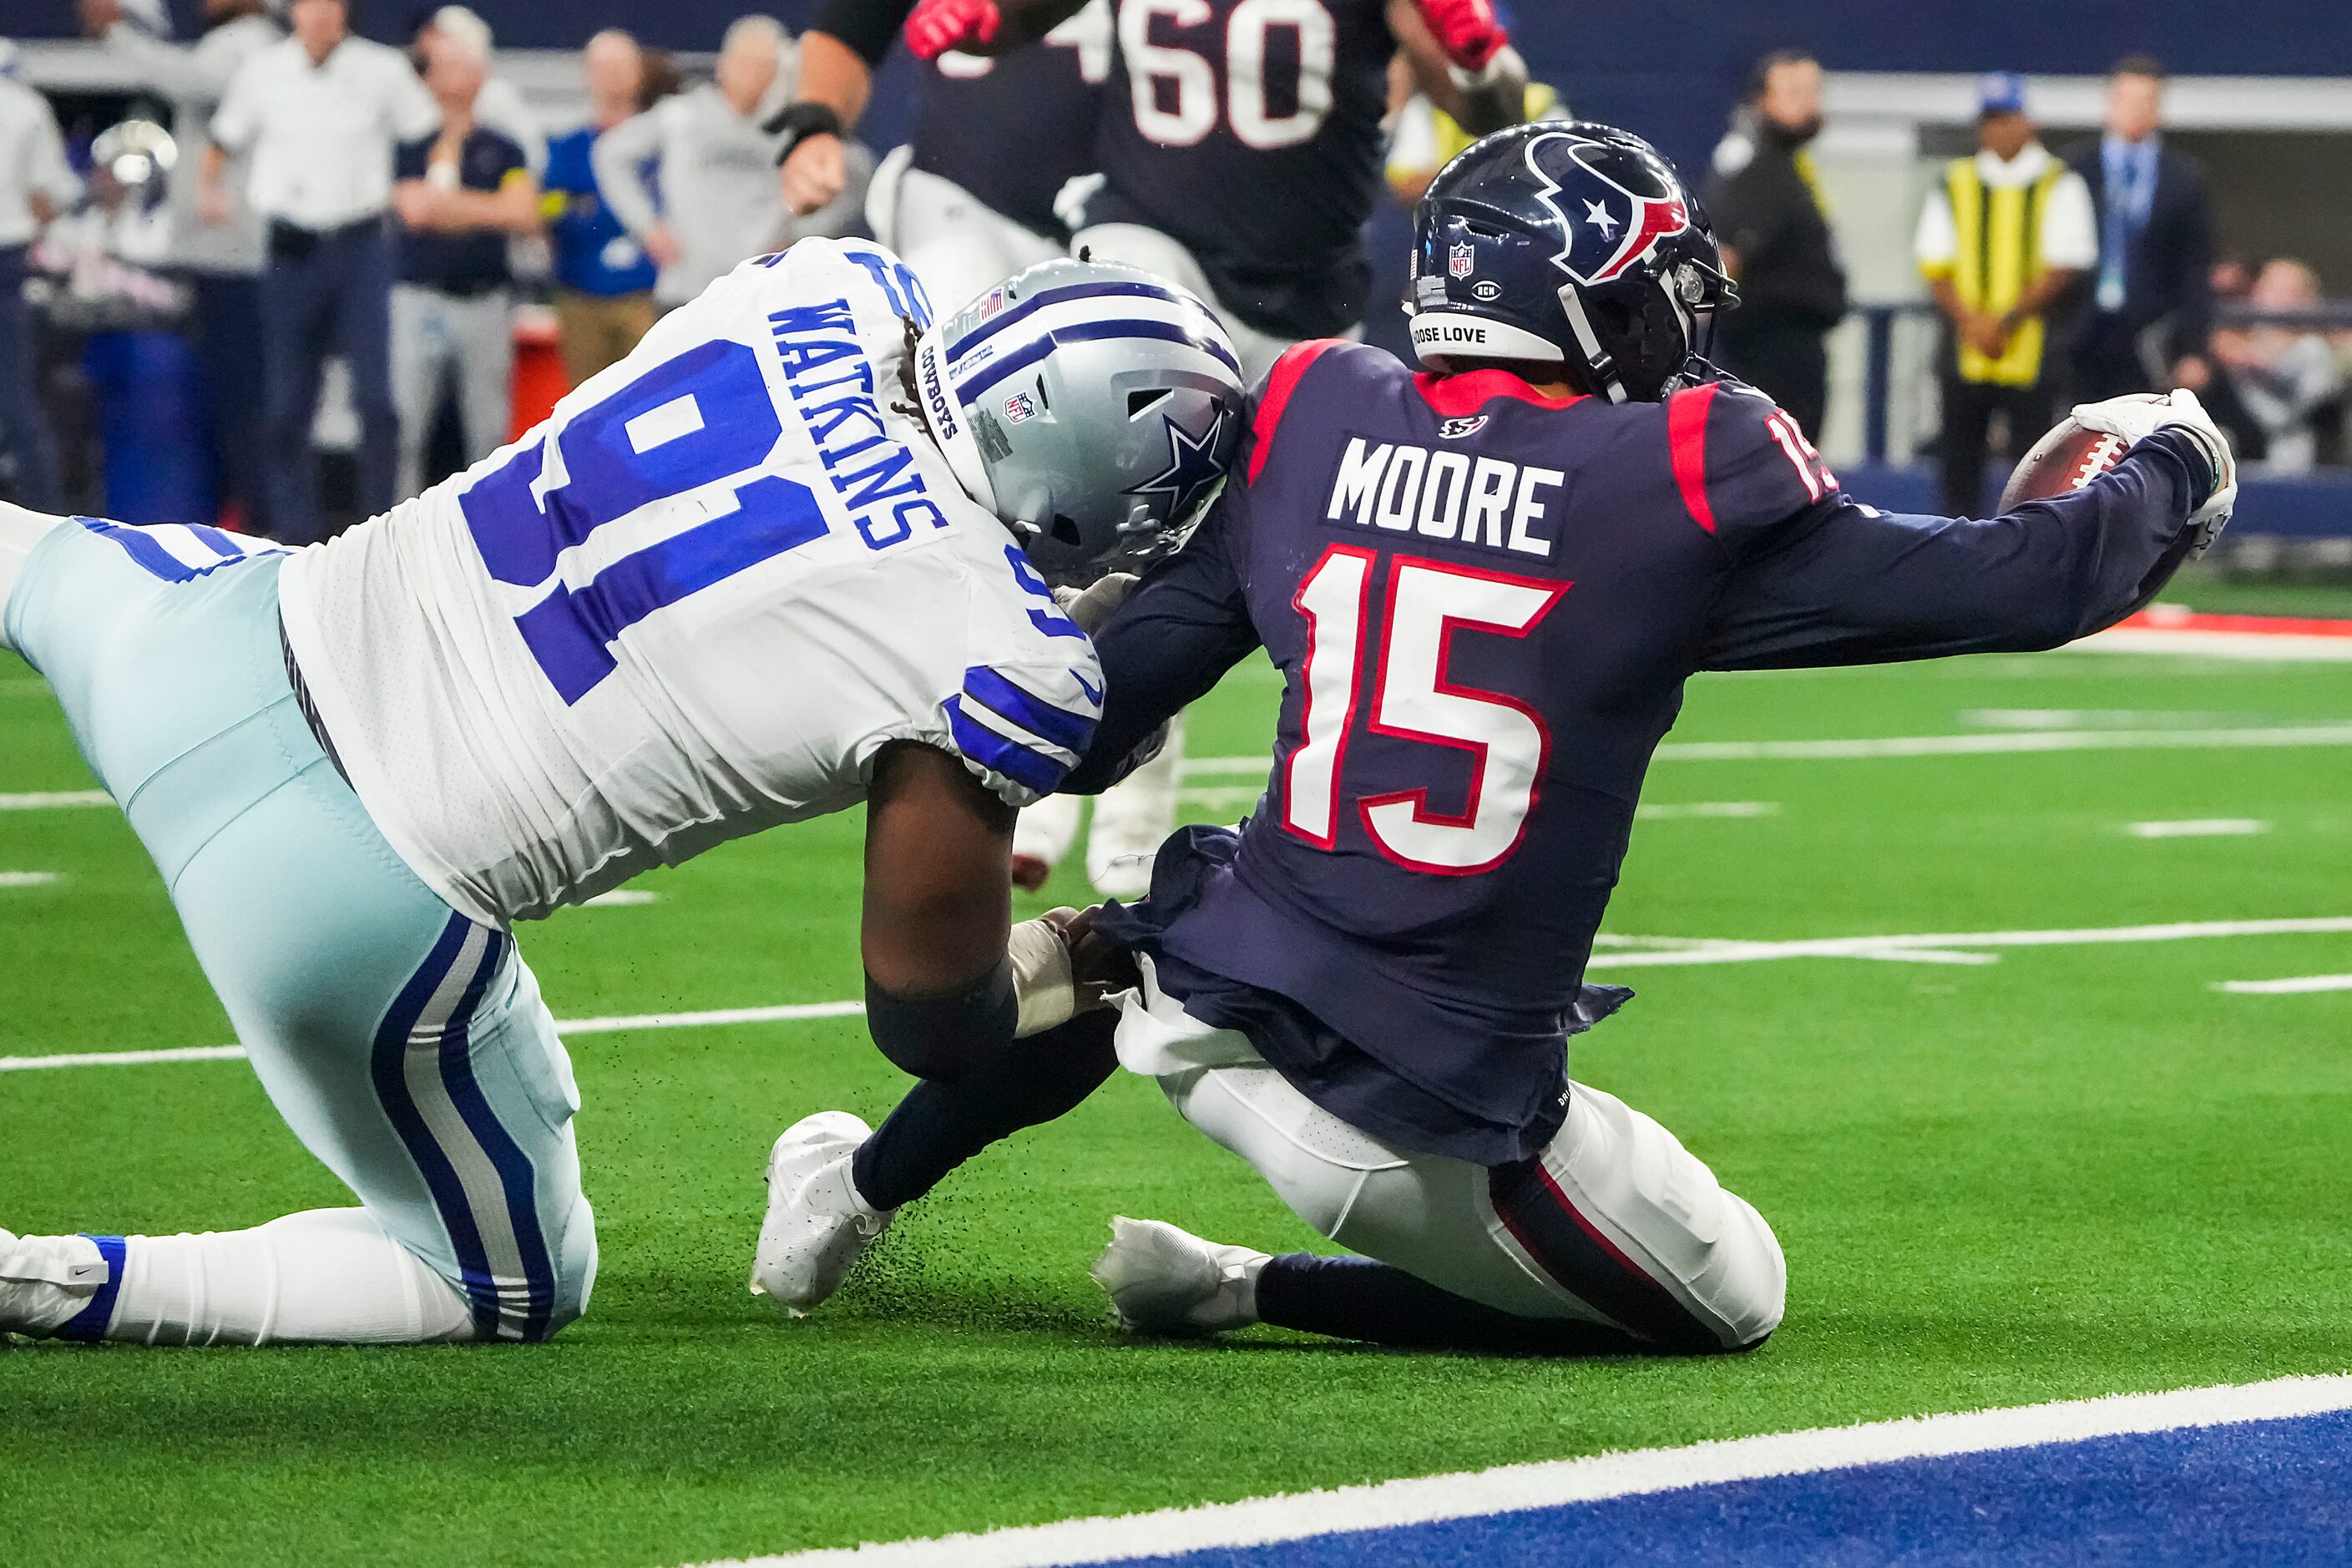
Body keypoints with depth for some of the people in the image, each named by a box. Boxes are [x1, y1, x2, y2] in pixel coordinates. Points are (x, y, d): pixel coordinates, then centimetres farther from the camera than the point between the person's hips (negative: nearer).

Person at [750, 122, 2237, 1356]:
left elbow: (1120, 689, 10)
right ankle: (1253, 1291, 4)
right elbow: (2014, 584, -4)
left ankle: (858, 1189, 43)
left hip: (1221, 1006, 6)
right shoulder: (1683, 484, -11)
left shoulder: (1309, 416, 1)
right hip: (1434, 1120, -6)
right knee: (1729, 1302, 16)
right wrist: (2165, 479, 16)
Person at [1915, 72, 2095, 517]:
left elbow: (2065, 268, -5)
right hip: (1966, 349, 3)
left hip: (2033, 352, -3)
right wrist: (1971, 321, -11)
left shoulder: (2059, 185, 3)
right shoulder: (1955, 185, 11)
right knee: (1960, 463, 3)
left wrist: (2007, 323, -13)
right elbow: (1935, 267, 5)